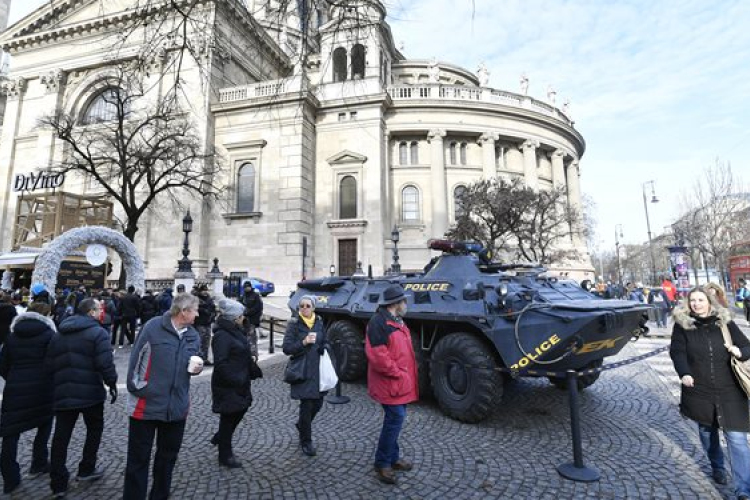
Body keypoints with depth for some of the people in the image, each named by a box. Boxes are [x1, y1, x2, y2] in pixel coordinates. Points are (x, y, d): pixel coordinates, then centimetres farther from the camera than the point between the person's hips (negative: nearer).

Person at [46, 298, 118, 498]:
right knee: (94, 429, 15)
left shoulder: (59, 334, 12)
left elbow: (50, 364, 15)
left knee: (61, 437, 10)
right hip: (90, 391, -5)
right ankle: (86, 470, 24)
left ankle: (58, 483, 14)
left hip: (63, 393, 6)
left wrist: (56, 386, 23)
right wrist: (112, 383, -7)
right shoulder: (97, 332, -12)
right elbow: (105, 363, -19)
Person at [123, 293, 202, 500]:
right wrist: (135, 387, -8)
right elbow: (136, 358, -9)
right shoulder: (154, 327, -14)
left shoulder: (193, 335, 3)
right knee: (138, 457, 10)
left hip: (177, 406, 5)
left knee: (168, 455, 19)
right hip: (146, 404, -5)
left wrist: (197, 367, -6)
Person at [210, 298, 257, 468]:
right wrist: (237, 380, -23)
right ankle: (225, 455, 27)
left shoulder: (236, 331, 6)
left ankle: (219, 438, 44)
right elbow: (220, 364, -26)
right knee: (229, 417, 7)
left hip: (240, 383, 9)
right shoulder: (222, 336, -23)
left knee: (241, 410, 22)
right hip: (227, 386, -9)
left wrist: (250, 355, 0)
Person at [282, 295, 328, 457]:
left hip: (318, 369, 5)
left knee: (318, 403, 12)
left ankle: (301, 424, 43)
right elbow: (286, 348, -12)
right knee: (307, 405, 0)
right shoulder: (294, 324, -9)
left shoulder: (319, 322, 4)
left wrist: (324, 348, -4)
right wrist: (303, 342, -25)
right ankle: (306, 442, 20)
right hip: (302, 371, -5)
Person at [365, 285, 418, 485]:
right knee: (395, 419, -3)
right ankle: (382, 463, 14)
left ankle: (392, 457, 33)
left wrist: (406, 374, 13)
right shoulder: (379, 322, -20)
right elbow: (377, 356, -26)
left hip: (400, 382, 10)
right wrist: (397, 373, -19)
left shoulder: (397, 321, 12)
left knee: (395, 420, 18)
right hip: (390, 383, -9)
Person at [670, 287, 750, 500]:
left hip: (729, 391, 0)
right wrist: (684, 373, -23)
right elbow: (677, 351, -8)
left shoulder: (725, 322, 0)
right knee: (707, 431, 18)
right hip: (699, 389, 0)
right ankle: (717, 467, 43)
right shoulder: (682, 324, -4)